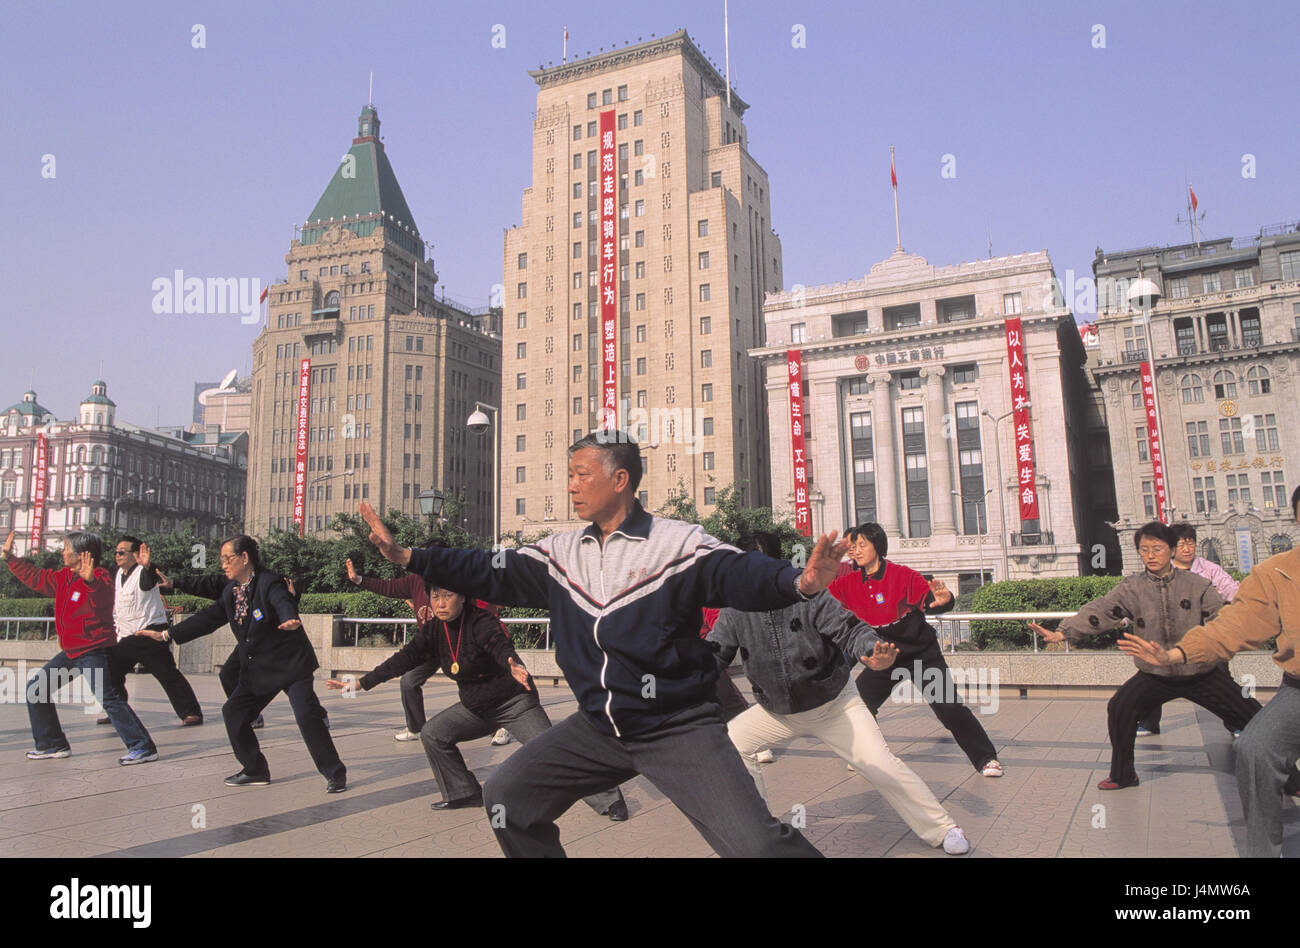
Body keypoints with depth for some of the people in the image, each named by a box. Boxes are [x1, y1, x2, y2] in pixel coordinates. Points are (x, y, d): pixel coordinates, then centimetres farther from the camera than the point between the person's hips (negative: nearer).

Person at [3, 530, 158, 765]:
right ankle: (53, 745, 24)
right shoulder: (64, 577, 11)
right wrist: (9, 557, 28)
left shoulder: (99, 577, -16)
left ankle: (143, 748, -20)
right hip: (70, 652, 10)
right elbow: (35, 577, 25)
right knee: (36, 688, 15)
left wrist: (90, 580, -56)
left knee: (109, 698, -19)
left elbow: (102, 598, -38)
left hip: (94, 651, -10)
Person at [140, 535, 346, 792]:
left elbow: (284, 604, -37)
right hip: (257, 669, 9)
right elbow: (209, 617, 15)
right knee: (233, 712, 10)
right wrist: (167, 634, 14)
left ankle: (335, 774, -5)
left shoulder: (269, 583, -18)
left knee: (306, 715, -18)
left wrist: (290, 621, -61)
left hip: (290, 663, -9)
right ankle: (255, 771, 24)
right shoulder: (231, 590, 8)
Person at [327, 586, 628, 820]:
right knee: (433, 734, 3)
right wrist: (360, 683, -10)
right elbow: (404, 660, -4)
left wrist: (516, 668, -64)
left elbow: (502, 648, -42)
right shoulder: (433, 631, -4)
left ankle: (608, 800, -9)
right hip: (475, 707, 7)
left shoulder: (481, 623, -24)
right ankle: (465, 793, 15)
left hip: (513, 702, -7)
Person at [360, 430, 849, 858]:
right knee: (505, 797, 8)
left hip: (677, 728, -6)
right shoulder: (560, 554, 5)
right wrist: (406, 555, 3)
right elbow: (490, 573, 8)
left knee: (756, 844, -20)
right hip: (597, 728, 6)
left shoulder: (678, 544, -13)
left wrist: (798, 582, -48)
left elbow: (742, 574, -27)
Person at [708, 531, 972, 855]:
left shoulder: (808, 592, -24)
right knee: (729, 741, -8)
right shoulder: (735, 609, -14)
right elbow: (713, 652, -14)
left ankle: (943, 829, 13)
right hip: (777, 711, 4)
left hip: (834, 704, -4)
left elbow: (851, 629, -27)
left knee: (882, 767, -9)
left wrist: (872, 652, -49)